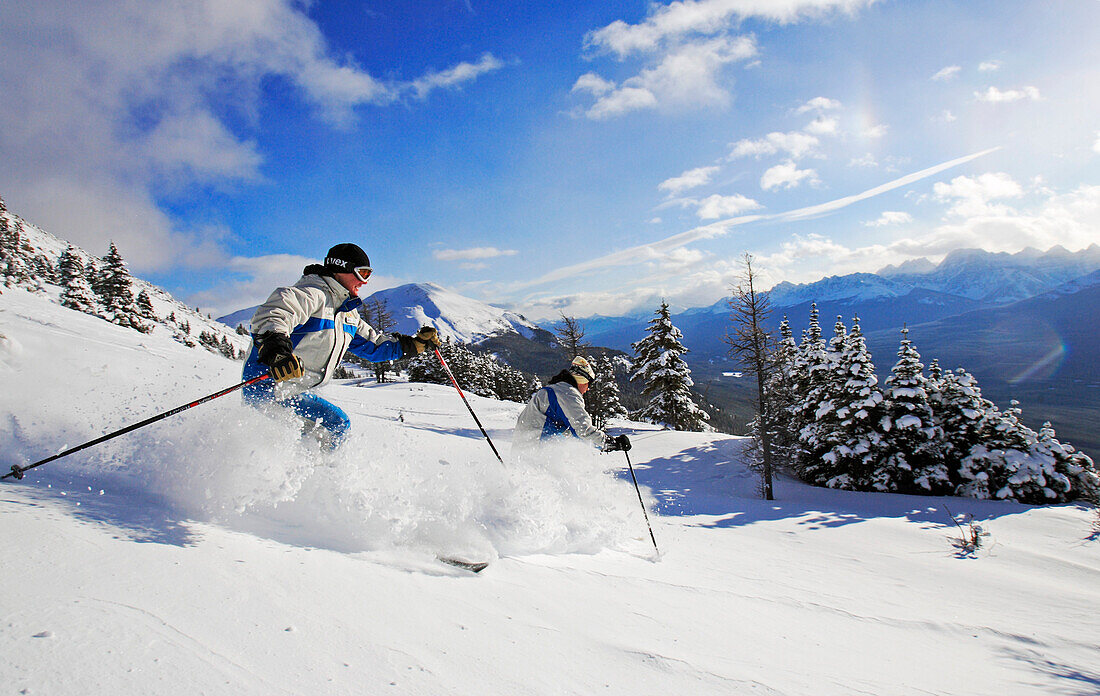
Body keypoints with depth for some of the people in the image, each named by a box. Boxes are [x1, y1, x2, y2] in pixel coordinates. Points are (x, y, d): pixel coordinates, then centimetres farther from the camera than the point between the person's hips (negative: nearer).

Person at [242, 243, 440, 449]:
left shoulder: (348, 312, 16)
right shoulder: (313, 294, -15)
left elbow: (372, 345, 23)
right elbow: (270, 315, -31)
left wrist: (416, 342, 15)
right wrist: (274, 344, -52)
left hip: (295, 393, 10)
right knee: (337, 423, -19)